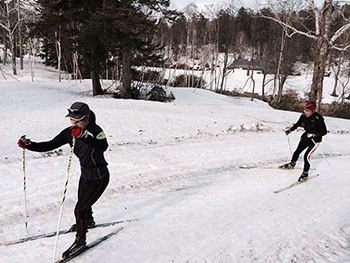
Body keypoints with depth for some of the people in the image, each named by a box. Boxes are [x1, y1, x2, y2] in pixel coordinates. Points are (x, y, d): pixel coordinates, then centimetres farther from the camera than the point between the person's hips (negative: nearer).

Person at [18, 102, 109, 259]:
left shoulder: (95, 130, -25)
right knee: (83, 202, 28)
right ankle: (88, 221, 59)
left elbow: (103, 146, -44)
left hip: (99, 177, -7)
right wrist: (29, 145, -17)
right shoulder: (69, 132, -5)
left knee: (80, 209, -7)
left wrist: (83, 136, -56)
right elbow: (50, 145, -4)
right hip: (85, 174, 8)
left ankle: (80, 240, 15)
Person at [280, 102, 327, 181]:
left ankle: (305, 173, 4)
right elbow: (297, 124, 9)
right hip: (306, 136, 6)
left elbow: (324, 131, -25)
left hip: (315, 139, -6)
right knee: (297, 151, 18)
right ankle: (292, 164, 42)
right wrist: (290, 130, -1)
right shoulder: (304, 116, -10)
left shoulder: (318, 118, -26)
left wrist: (314, 135, -36)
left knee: (306, 156, -14)